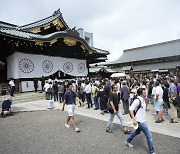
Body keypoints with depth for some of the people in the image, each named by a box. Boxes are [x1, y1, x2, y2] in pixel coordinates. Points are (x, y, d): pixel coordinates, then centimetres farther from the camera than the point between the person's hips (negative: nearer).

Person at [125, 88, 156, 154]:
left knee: (137, 132, 25)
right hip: (140, 121, -9)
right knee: (149, 135, -1)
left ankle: (127, 141, 44)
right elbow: (131, 110, -23)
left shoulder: (143, 100, 4)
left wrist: (146, 109, 1)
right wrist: (134, 119, -26)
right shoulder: (137, 101, -22)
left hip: (143, 120, 9)